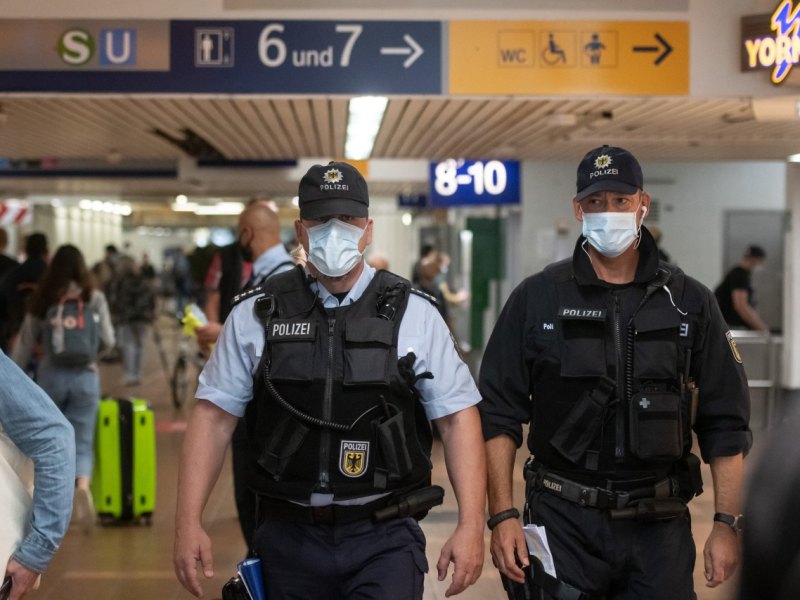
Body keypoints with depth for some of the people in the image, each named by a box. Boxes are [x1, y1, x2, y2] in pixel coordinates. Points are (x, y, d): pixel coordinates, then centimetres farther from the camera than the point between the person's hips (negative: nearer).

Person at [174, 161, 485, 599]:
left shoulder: (413, 315, 0)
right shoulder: (256, 315, 2)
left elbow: (457, 417, -1)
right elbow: (214, 417, 2)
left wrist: (471, 526, -9)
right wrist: (188, 523, -5)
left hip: (384, 539, -1)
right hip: (289, 536, 2)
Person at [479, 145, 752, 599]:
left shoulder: (689, 303, 4)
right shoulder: (536, 299, 1)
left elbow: (726, 425, 4)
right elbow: (499, 414, 1)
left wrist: (727, 525, -2)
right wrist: (503, 516, -7)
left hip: (660, 524, 1)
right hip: (563, 519, -1)